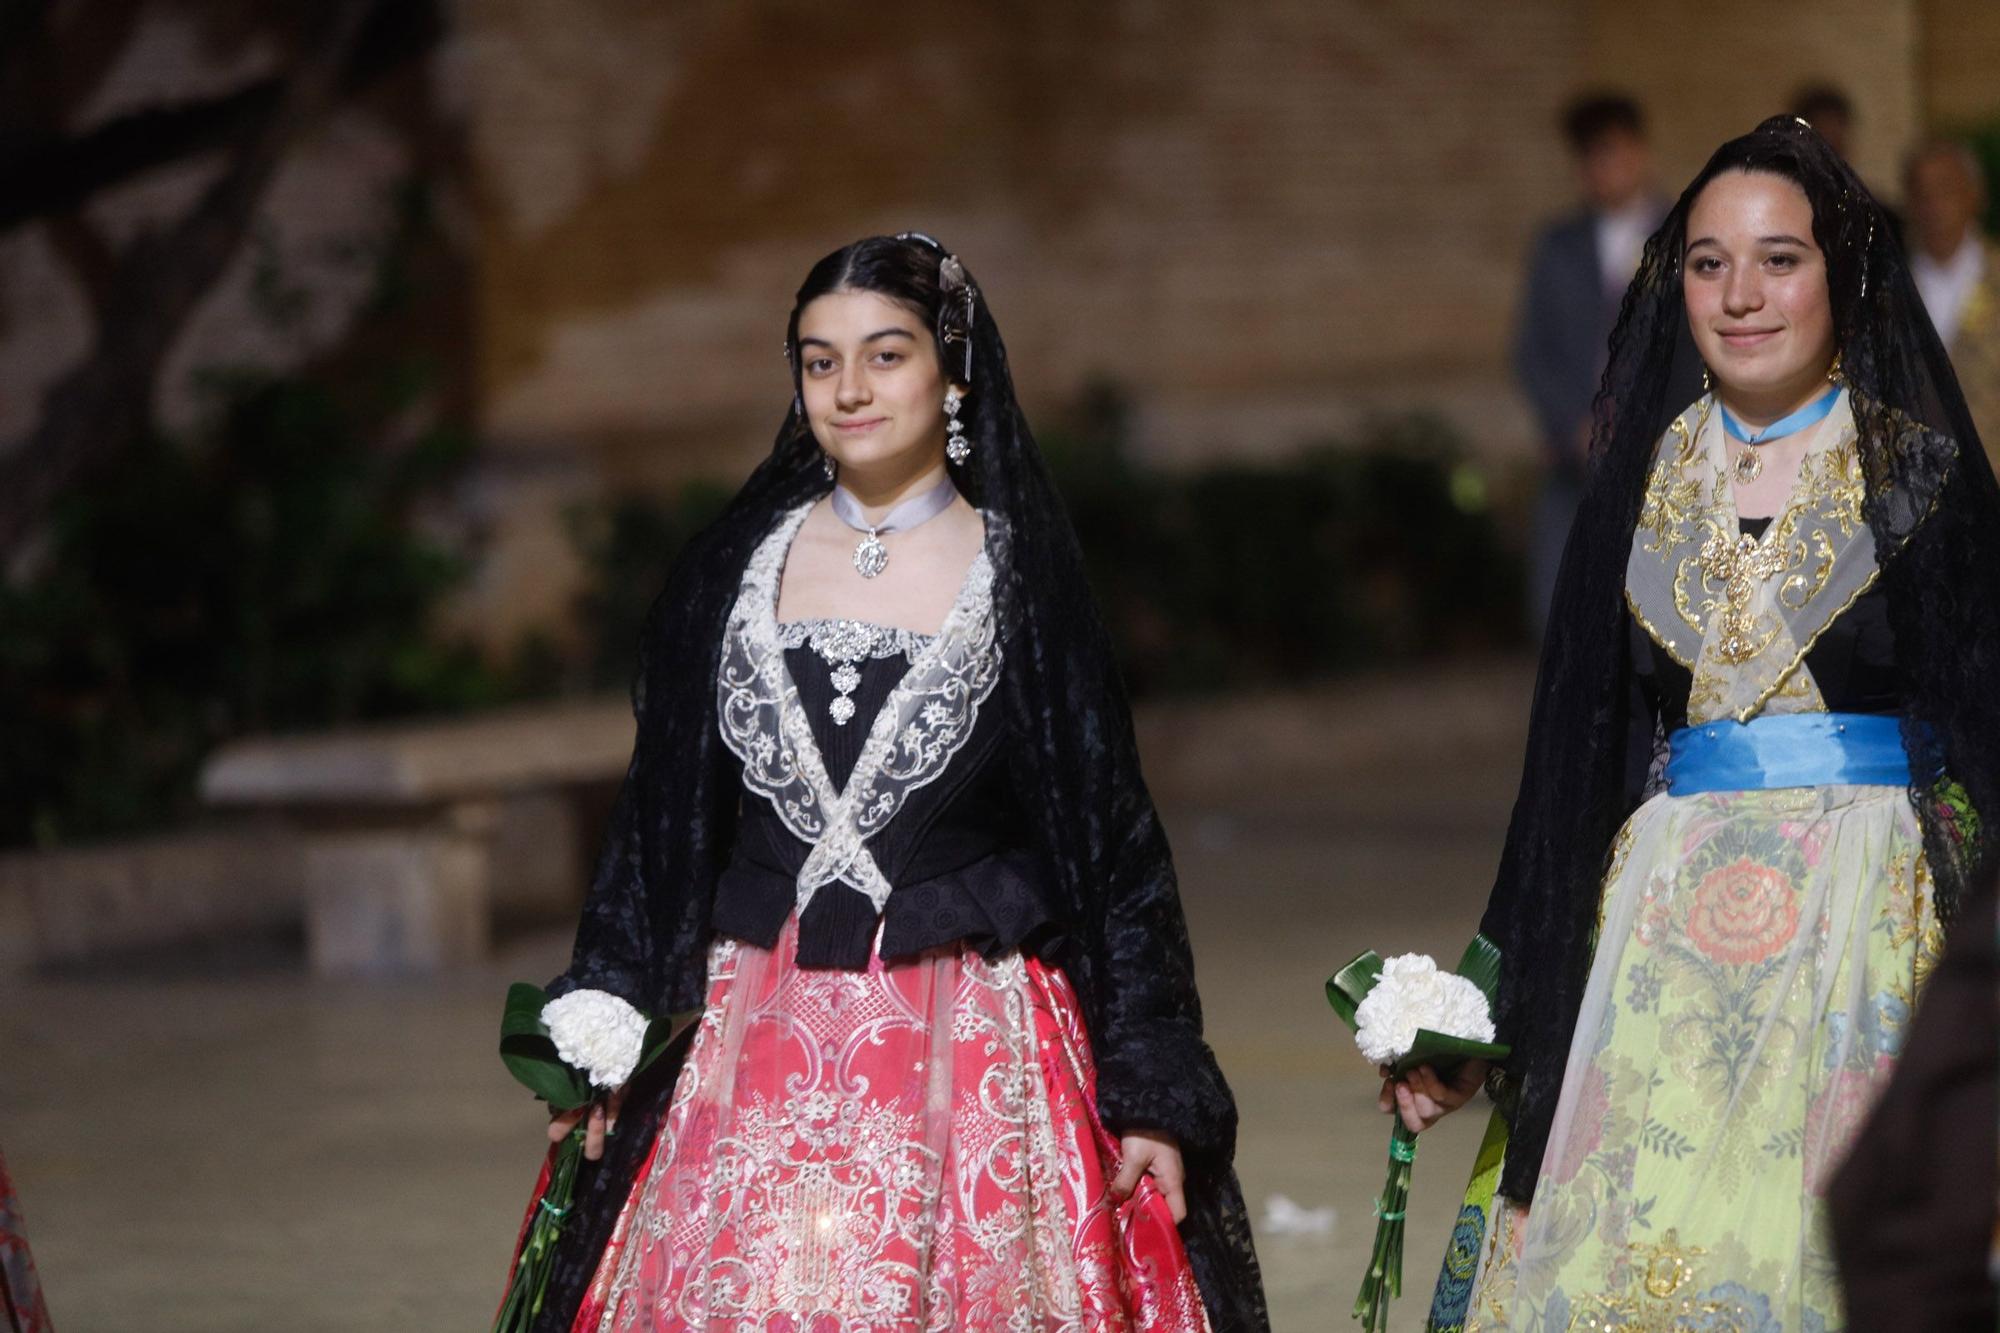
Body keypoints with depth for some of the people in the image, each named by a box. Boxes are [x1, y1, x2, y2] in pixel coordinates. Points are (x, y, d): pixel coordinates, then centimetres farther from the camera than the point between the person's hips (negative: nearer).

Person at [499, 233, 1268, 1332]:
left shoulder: (1023, 580, 1)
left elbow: (1113, 832, 1)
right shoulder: (730, 573, 9)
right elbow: (654, 826, 13)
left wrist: (1148, 1089, -3)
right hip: (756, 1047, 2)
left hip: (971, 1052, -2)